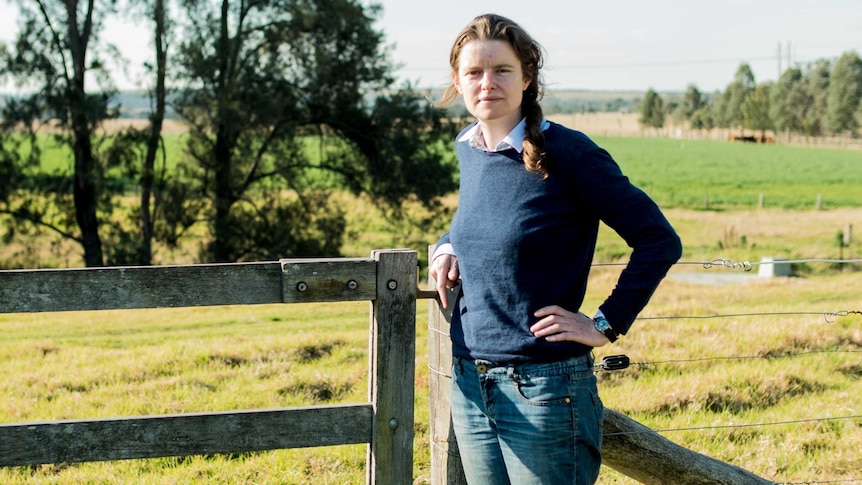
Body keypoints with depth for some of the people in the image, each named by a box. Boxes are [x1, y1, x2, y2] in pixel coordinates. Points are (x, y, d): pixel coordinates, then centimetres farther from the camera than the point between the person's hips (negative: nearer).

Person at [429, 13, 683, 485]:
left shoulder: (567, 153, -13)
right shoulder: (466, 147, 6)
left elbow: (659, 241, -12)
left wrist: (606, 324, -12)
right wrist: (446, 247, 10)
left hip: (543, 387, -7)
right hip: (469, 384, 7)